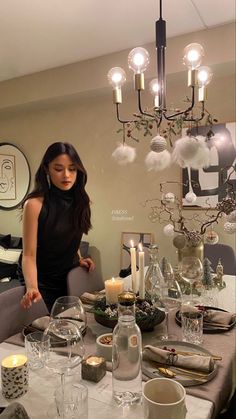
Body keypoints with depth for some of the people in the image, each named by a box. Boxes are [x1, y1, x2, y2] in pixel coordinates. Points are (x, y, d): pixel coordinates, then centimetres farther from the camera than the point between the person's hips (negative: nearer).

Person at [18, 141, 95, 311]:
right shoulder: (35, 204, -23)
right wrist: (32, 288, -39)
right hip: (41, 279, -5)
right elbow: (29, 255, -24)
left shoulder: (81, 201, -5)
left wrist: (78, 259, -3)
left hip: (69, 276, 5)